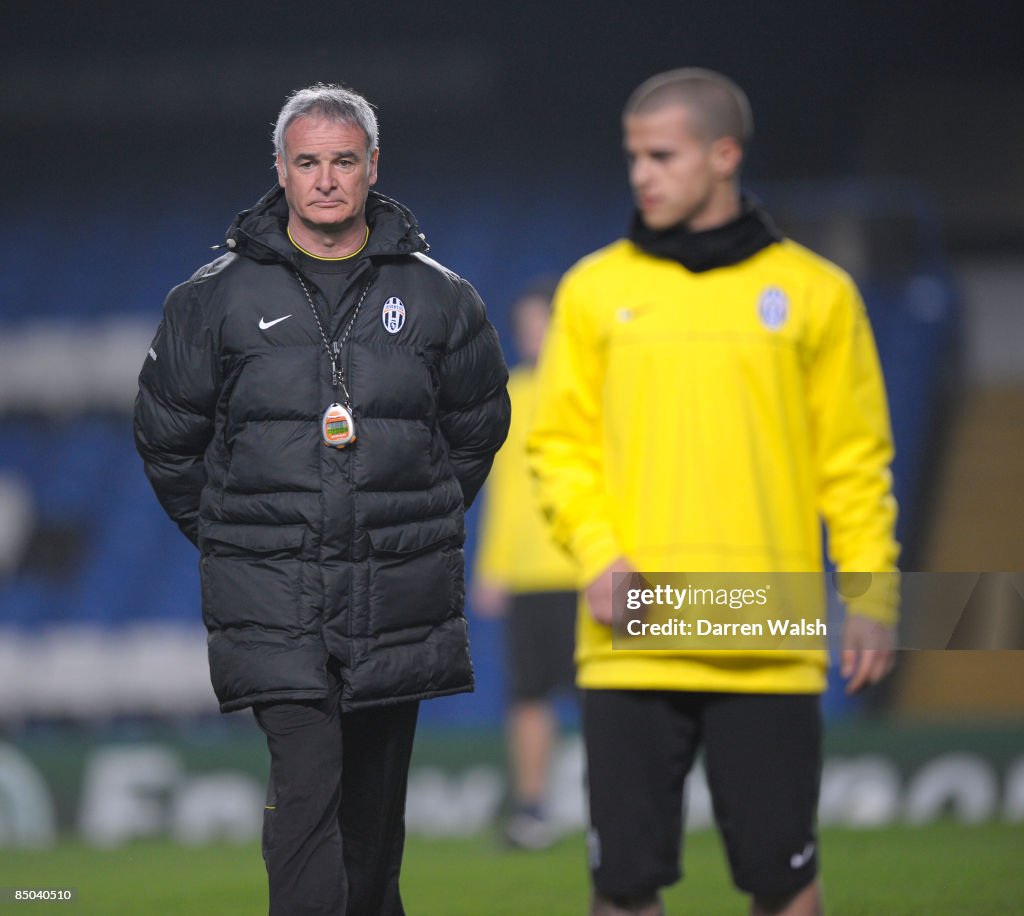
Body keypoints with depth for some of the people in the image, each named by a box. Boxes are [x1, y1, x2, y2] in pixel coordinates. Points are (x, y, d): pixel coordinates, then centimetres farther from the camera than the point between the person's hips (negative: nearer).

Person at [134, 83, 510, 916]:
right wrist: (227, 535, 10)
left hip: (398, 591, 2)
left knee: (376, 794, 12)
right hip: (273, 597, -2)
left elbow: (479, 426, 20)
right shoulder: (218, 298, 1)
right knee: (306, 785, -14)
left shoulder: (437, 298, 6)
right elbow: (168, 437, 12)